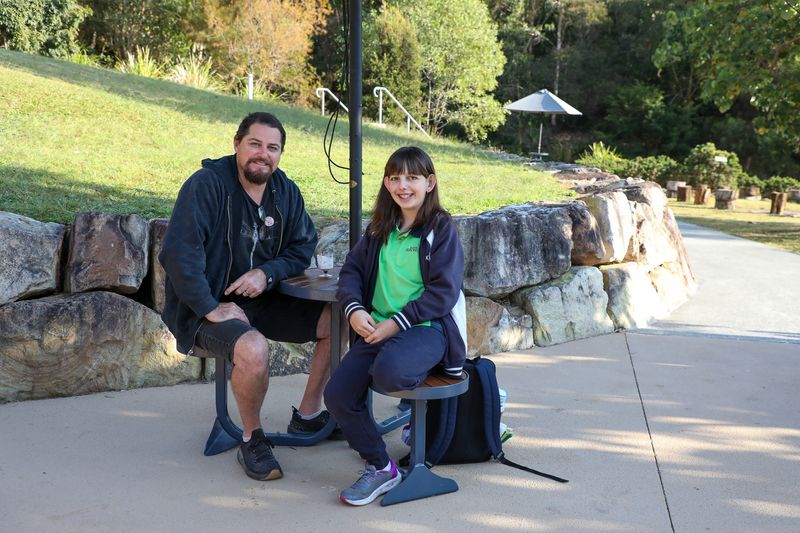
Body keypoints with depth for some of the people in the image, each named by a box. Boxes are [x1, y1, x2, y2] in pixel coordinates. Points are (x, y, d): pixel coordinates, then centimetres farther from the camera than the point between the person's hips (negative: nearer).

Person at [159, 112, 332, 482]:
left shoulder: (285, 191, 5)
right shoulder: (207, 184, -16)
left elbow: (302, 248, 8)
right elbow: (178, 253, -23)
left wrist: (267, 273, -12)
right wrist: (211, 308, -25)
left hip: (261, 302, 7)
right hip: (208, 309, -7)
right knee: (254, 350, -36)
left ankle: (308, 415, 12)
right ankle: (252, 439, -8)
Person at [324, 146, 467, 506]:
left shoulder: (441, 229, -4)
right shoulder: (380, 229, 13)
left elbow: (444, 291, -12)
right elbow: (351, 270, 13)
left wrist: (396, 323, -17)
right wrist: (354, 309, -7)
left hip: (427, 328, -5)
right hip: (377, 327, 6)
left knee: (388, 373, -37)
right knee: (337, 394, -13)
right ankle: (380, 468, 5)